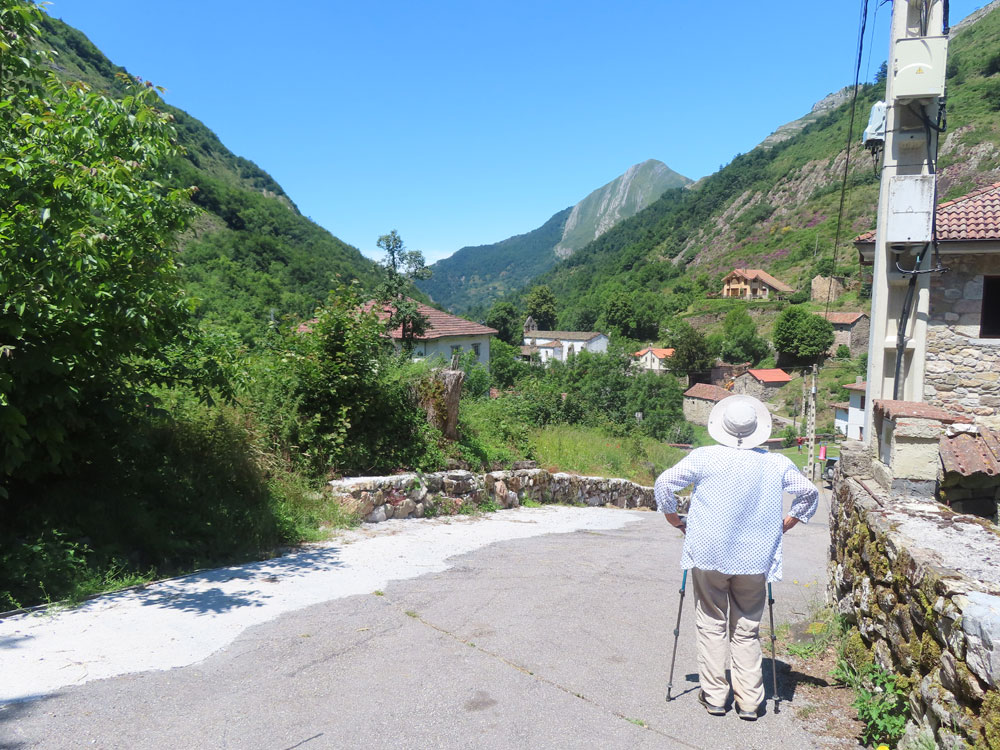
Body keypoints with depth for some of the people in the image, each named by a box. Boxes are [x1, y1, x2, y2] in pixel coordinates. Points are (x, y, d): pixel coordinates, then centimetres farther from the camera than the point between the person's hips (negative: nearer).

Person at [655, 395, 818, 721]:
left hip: (709, 556, -2)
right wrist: (784, 525, 17)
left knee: (712, 625, 11)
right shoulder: (776, 464, -1)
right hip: (754, 559, 2)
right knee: (747, 631, 13)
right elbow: (809, 492, 9)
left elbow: (664, 483, -5)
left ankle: (714, 695, 16)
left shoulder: (704, 457, -8)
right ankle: (749, 701, 16)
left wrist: (676, 521, 8)